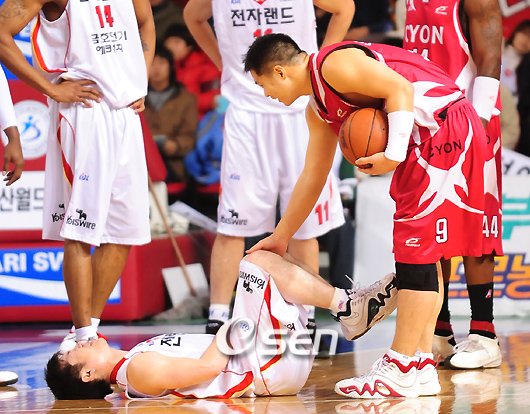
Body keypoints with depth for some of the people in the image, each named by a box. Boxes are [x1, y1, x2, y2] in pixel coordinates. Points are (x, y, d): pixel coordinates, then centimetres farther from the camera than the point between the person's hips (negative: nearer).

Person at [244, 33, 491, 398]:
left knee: (418, 249, -11)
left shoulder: (334, 64, -11)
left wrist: (394, 155, -21)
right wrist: (280, 238, 29)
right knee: (422, 251, 11)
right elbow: (312, 177, 25)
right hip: (428, 140, 10)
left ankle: (400, 370, -11)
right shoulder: (318, 110, 19)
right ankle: (422, 365, 13)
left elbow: (399, 88, -19)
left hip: (444, 128, -10)